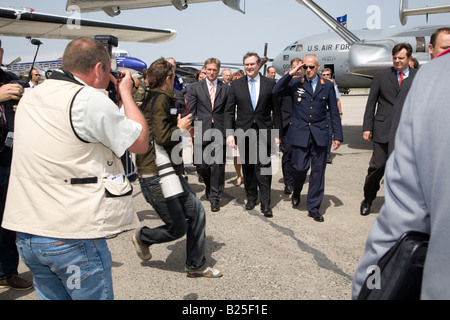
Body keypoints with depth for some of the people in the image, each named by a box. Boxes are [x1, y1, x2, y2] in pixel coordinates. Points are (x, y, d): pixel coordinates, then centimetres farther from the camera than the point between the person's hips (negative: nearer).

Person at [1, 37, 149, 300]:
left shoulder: (30, 97, 10)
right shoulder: (89, 99, -15)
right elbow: (140, 143, -7)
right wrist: (126, 92, 3)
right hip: (72, 236, -8)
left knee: (51, 295, 20)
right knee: (94, 295, 8)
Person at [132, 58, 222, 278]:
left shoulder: (159, 99, 17)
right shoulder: (160, 99, -15)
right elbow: (162, 136, -25)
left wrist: (181, 131, 16)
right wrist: (181, 128, -9)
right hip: (155, 176, -10)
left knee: (196, 211, 7)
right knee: (178, 228, 0)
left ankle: (196, 266, 18)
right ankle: (142, 237, 28)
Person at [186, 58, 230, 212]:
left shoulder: (226, 88, 9)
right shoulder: (194, 88, 8)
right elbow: (190, 111, 5)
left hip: (219, 132, 0)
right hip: (201, 132, 1)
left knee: (218, 166, -3)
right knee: (201, 165, 3)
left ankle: (215, 197, 8)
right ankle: (210, 187, 32)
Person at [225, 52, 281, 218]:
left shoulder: (270, 83, 3)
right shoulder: (236, 84, 6)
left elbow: (276, 110, 4)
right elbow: (229, 111, 5)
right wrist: (229, 133, -4)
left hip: (263, 131, -2)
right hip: (243, 131, 2)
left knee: (264, 166, -7)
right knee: (247, 167, 10)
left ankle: (265, 203, 2)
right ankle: (251, 198, 26)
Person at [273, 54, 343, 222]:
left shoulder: (327, 86, 8)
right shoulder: (295, 84, 5)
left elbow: (334, 112, 8)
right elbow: (276, 91, -10)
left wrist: (338, 136, 4)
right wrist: (291, 73, -12)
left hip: (319, 134, 2)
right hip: (300, 133, -1)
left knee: (318, 171, 4)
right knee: (300, 167, -4)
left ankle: (313, 207, 16)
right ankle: (296, 191, 30)